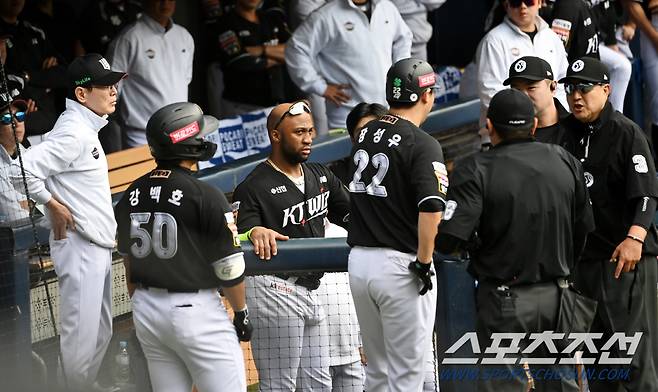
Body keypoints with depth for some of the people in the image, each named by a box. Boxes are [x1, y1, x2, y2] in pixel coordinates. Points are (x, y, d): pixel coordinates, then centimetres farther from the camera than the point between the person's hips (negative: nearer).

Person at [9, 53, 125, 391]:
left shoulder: (86, 129, 12)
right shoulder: (73, 134, -19)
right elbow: (23, 172, -26)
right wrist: (54, 205, -14)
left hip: (98, 246, 10)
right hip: (80, 246, -10)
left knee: (101, 332, 17)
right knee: (81, 336, -9)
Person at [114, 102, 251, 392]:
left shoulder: (131, 195, 5)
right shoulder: (205, 196, -15)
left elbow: (130, 260, 13)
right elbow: (229, 267, -11)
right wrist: (241, 313, 3)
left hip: (146, 310, 7)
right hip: (194, 310, -7)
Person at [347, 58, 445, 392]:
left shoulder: (365, 134, 11)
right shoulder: (422, 144, -13)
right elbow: (431, 209, -24)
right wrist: (423, 263, -16)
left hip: (358, 261, 7)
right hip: (400, 265, -7)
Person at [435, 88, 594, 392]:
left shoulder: (476, 170, -13)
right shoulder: (566, 162, 3)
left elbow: (448, 239, -20)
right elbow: (584, 228, 12)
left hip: (504, 299, -5)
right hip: (555, 295, 5)